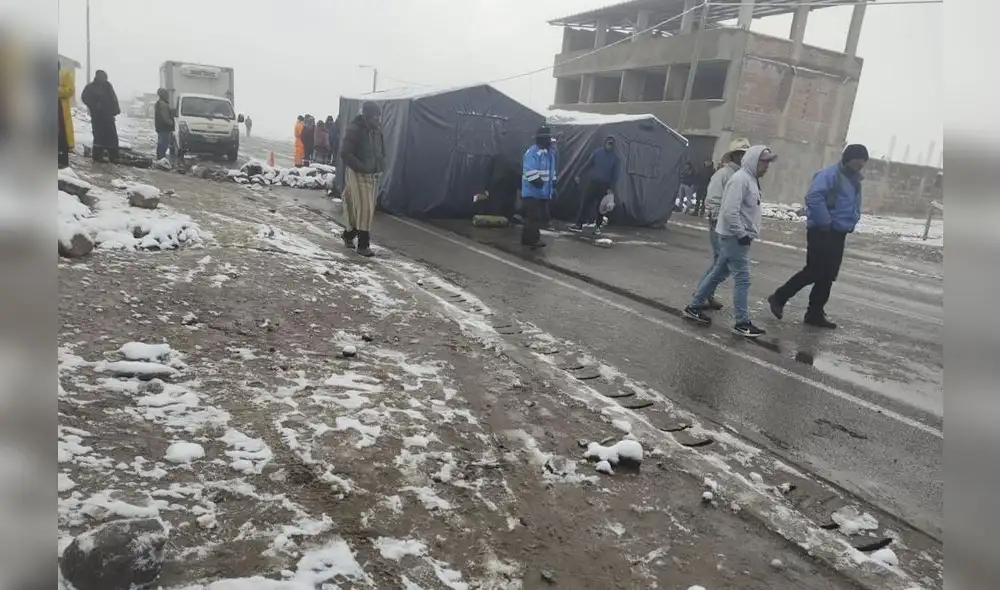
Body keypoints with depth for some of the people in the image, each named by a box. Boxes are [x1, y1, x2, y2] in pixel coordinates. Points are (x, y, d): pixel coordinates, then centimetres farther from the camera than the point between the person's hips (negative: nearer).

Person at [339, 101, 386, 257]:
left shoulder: (376, 130, 8)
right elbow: (345, 153, -18)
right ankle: (363, 245, -6)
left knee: (368, 209, 11)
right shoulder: (355, 130, -14)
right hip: (358, 175, -7)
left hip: (373, 175, 7)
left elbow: (381, 151, 21)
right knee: (364, 209, -11)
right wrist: (362, 167, -20)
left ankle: (349, 234, 30)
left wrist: (380, 165, 5)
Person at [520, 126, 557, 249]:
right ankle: (534, 240, -8)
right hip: (532, 191, -9)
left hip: (544, 192, 9)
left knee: (541, 216, 11)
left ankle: (527, 239, 21)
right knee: (534, 216, -12)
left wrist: (553, 185, 22)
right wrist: (537, 181, -29)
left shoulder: (550, 152, 15)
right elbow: (530, 170, -23)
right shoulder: (532, 152, -14)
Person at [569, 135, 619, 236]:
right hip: (592, 182, 0)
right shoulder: (597, 152, -1)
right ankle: (579, 224, 5)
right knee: (585, 203, 0)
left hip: (605, 185, 0)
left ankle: (597, 226, 15)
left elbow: (615, 174, -1)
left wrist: (611, 188, -7)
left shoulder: (615, 158, -2)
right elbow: (587, 164, 3)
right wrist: (579, 176, 1)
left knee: (600, 207, 5)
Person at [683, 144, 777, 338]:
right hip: (734, 237, -10)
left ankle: (694, 307, 23)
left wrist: (746, 234, 15)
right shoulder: (741, 179, -17)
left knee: (718, 274, 15)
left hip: (737, 237, 10)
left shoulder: (751, 179, 15)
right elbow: (730, 211, -25)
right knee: (742, 279, -6)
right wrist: (741, 234, -20)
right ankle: (742, 323, 0)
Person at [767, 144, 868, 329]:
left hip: (838, 235, 9)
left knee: (827, 276, 8)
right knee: (814, 272, -9)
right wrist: (825, 223, -22)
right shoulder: (830, 174, -13)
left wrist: (852, 222, 11)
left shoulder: (854, 180, 15)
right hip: (821, 232, -9)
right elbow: (813, 197, -26)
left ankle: (815, 314, 15)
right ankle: (778, 298, 6)